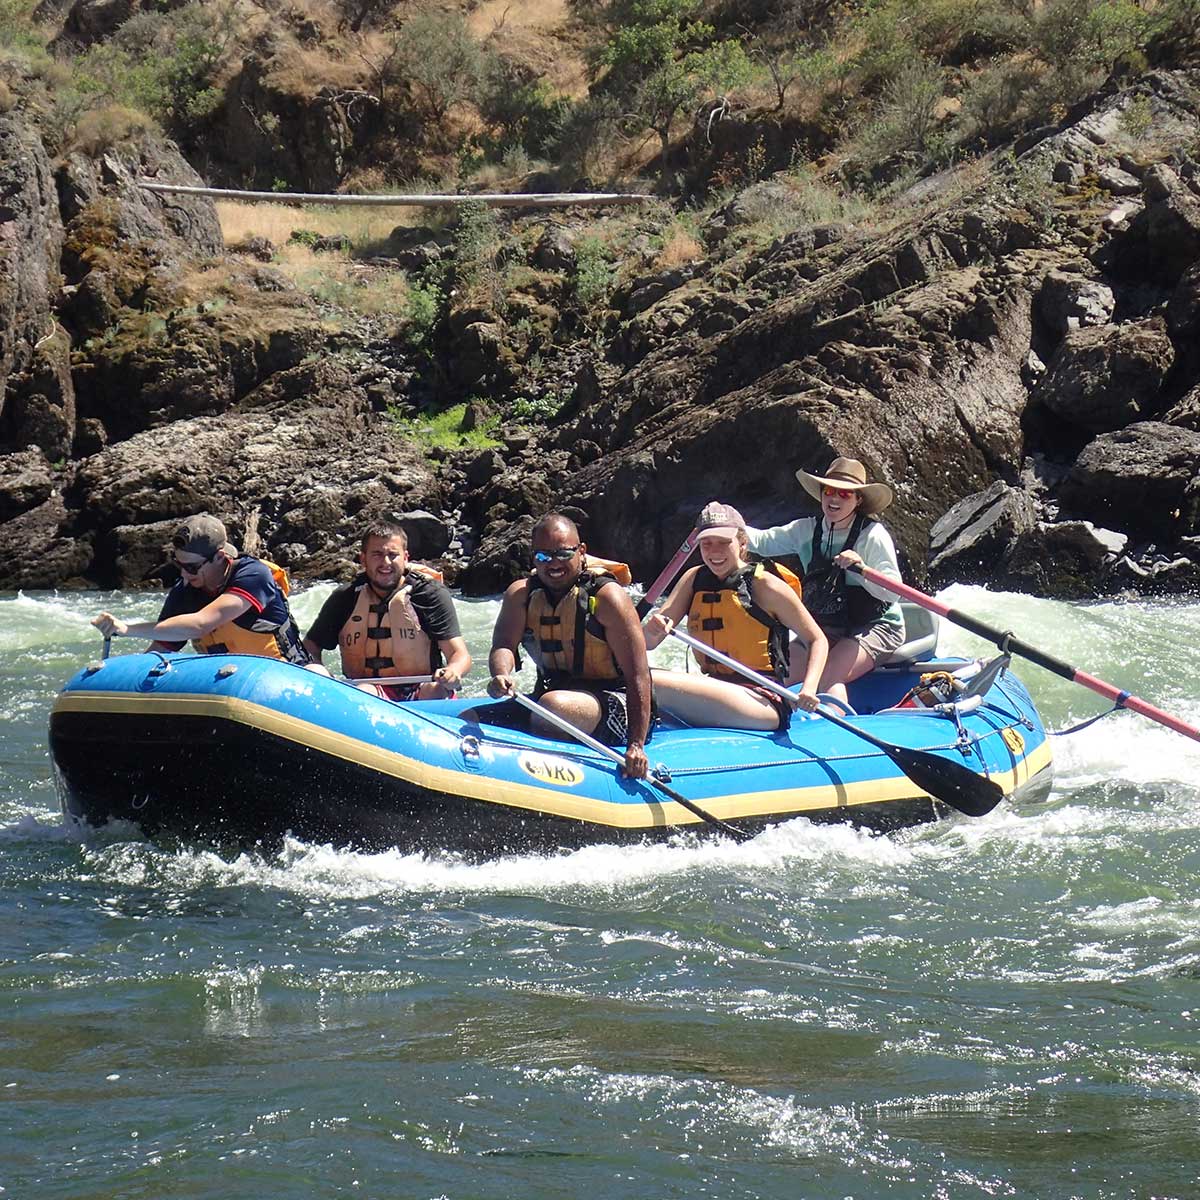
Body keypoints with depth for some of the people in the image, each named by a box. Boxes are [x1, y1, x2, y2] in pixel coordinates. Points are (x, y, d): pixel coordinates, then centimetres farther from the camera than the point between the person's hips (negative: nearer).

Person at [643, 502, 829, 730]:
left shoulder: (763, 585, -1)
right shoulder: (694, 579, 14)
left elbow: (817, 640, 4)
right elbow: (647, 643, 6)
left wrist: (808, 690, -14)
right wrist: (653, 630, -19)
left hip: (762, 704, -6)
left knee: (645, 684, -28)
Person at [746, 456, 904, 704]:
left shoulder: (873, 535, -14)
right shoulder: (807, 530, 3)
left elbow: (892, 591, -21)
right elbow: (762, 541, -5)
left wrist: (860, 568, -38)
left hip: (875, 626, -6)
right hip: (825, 630, 6)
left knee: (827, 676, -30)